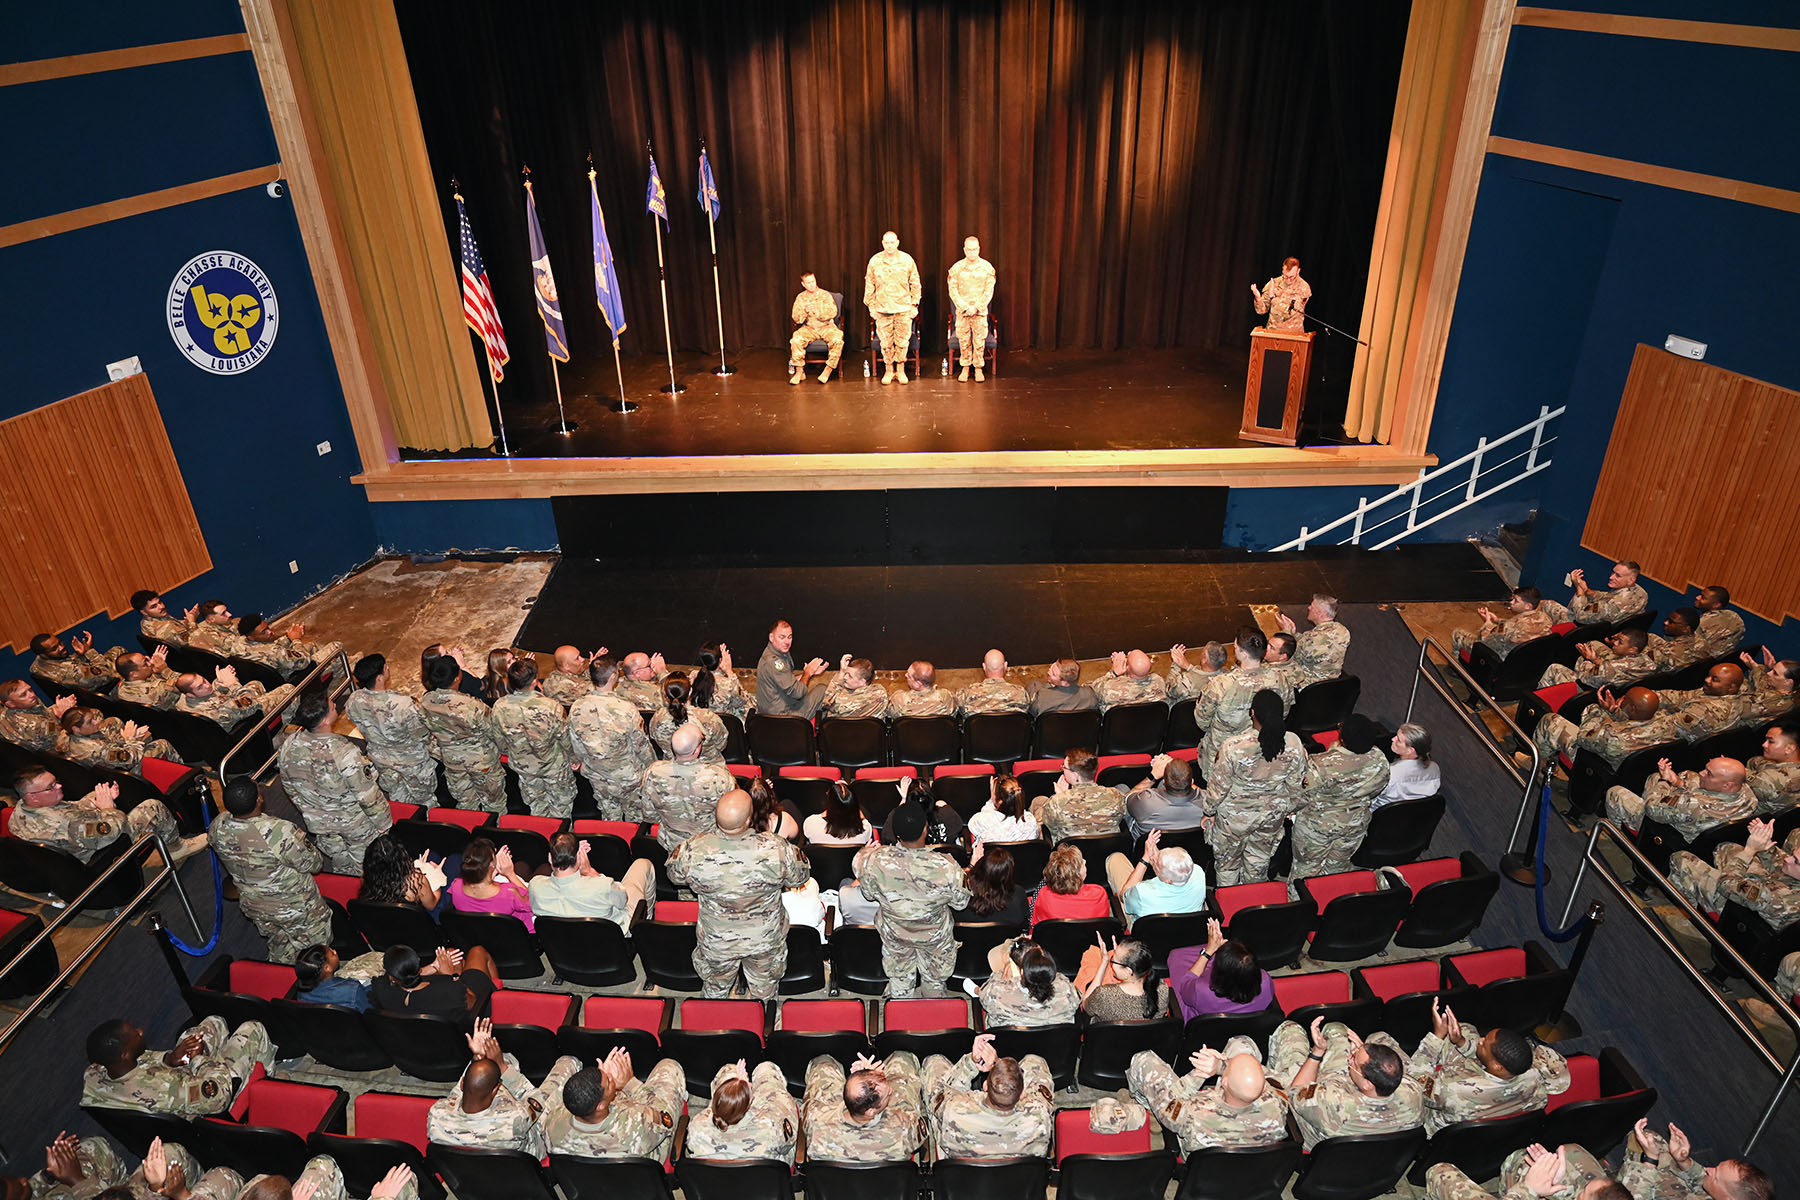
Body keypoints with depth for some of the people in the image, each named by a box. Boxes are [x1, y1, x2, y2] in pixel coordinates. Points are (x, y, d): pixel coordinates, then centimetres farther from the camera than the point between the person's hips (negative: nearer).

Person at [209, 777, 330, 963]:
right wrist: (303, 840, -4)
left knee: (279, 950, 34)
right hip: (295, 910, -6)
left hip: (253, 909, 6)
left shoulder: (218, 827, -21)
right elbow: (314, 864, -24)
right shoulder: (280, 832, -39)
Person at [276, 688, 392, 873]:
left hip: (318, 824, 5)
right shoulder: (343, 752, -36)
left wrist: (309, 811, 18)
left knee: (341, 866, 29)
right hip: (356, 825, -5)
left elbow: (290, 789, 0)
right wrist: (384, 823, -9)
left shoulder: (288, 748, -18)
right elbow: (368, 795, -26)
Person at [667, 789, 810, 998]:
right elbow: (799, 878, -12)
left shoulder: (694, 850, -31)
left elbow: (674, 875, -7)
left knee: (715, 991, 32)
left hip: (716, 942, 1)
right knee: (764, 993, 31)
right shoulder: (777, 849, -34)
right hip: (766, 941, 0)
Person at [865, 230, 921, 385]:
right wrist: (871, 306, 6)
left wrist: (914, 305, 4)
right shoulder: (875, 261, 1)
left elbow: (915, 284, 7)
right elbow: (869, 286, 8)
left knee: (903, 341, 3)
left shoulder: (907, 260, 1)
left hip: (904, 308, 0)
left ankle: (900, 370, 15)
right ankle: (889, 370, 16)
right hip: (882, 308, 0)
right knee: (885, 342, 4)